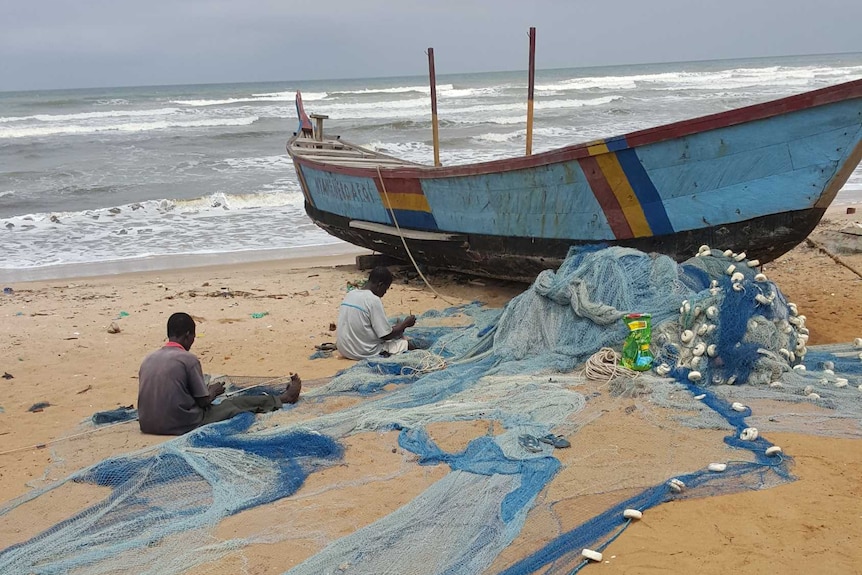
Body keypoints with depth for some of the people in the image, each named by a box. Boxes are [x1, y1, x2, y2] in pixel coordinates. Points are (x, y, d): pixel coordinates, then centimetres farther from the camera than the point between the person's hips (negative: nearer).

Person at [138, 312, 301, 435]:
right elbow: (203, 401, -9)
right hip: (181, 425, -6)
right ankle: (284, 398, 37)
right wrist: (214, 391, 14)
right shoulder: (188, 359, -14)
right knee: (235, 403, 15)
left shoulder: (148, 359, 5)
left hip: (148, 426, 6)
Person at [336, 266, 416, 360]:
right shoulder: (374, 300, -18)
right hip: (365, 353, -8)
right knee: (409, 345, 7)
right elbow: (386, 335, -15)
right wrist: (405, 323, 2)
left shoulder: (350, 294, 6)